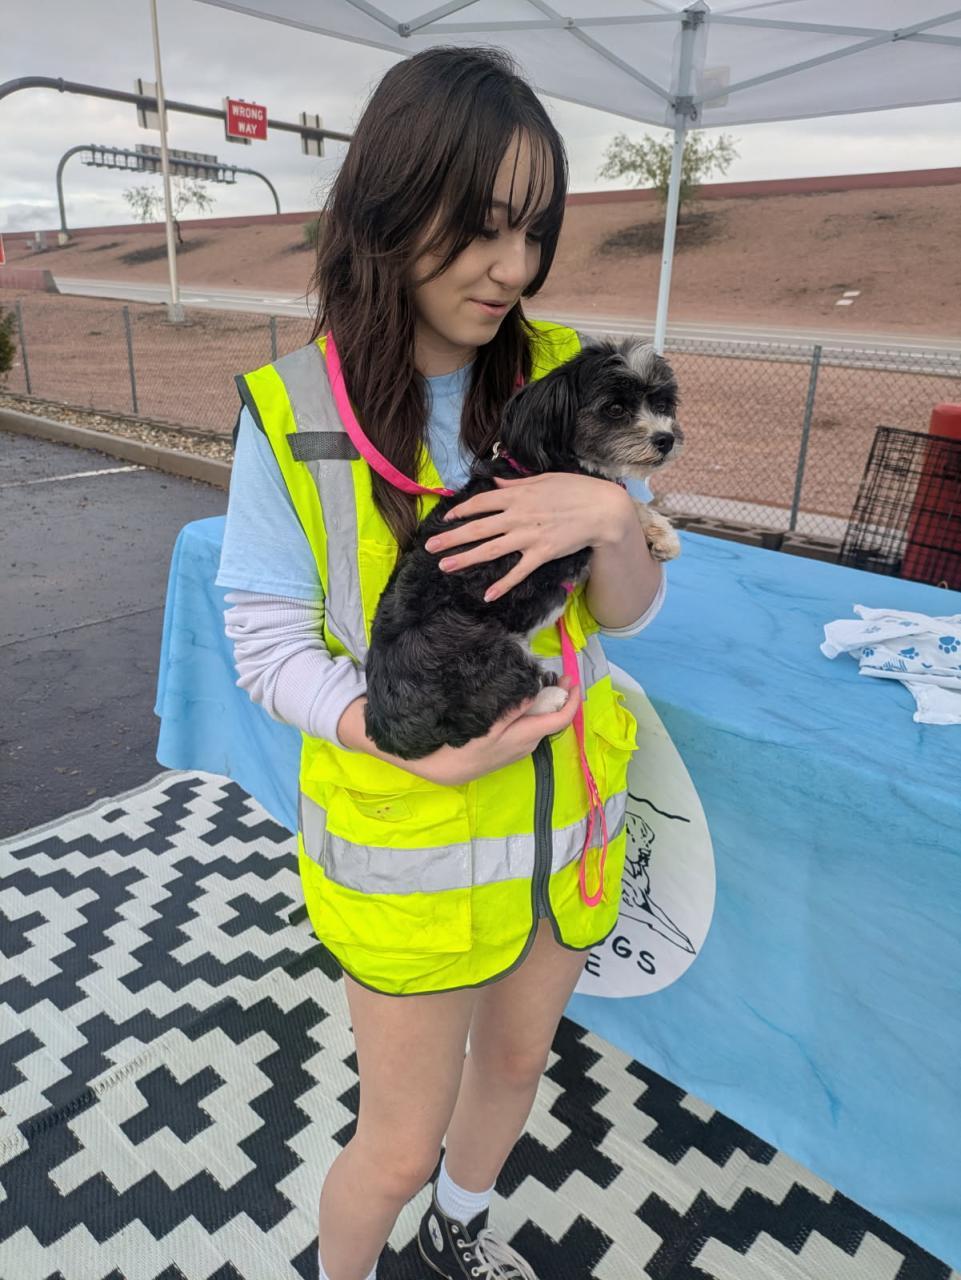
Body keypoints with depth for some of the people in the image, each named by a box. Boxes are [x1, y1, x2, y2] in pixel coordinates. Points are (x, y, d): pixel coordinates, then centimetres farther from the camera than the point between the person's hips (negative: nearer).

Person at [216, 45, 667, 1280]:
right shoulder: (295, 412, -15)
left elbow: (628, 613, -3)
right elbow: (270, 647, -11)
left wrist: (611, 515, -25)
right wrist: (418, 746, -26)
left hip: (563, 816, 5)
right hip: (407, 843, -4)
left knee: (516, 1059, 27)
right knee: (399, 1149, 13)